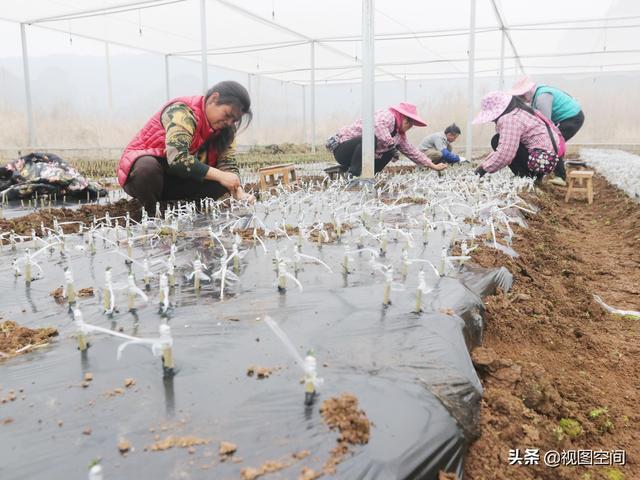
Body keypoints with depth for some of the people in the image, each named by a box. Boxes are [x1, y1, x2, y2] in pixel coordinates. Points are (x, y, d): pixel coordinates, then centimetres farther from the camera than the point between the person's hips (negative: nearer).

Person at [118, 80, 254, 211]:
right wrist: (220, 175, -34)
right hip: (143, 166, -6)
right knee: (148, 169, -41)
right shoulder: (183, 112, -24)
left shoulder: (225, 128, -1)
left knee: (221, 182, -18)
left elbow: (228, 163, -8)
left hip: (175, 179, 6)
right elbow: (178, 159, -36)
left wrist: (239, 192, -26)